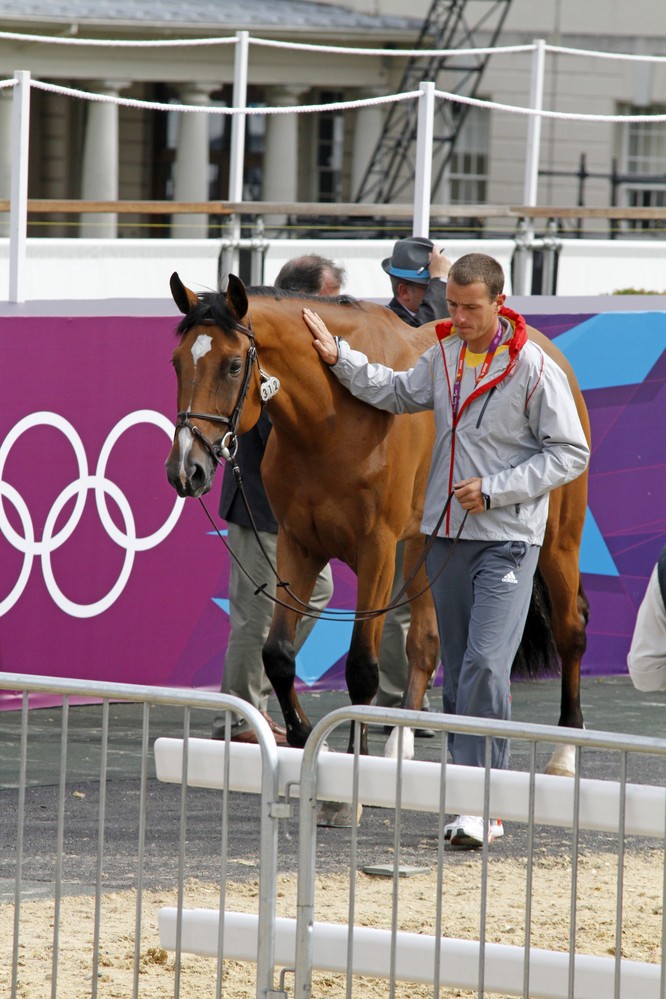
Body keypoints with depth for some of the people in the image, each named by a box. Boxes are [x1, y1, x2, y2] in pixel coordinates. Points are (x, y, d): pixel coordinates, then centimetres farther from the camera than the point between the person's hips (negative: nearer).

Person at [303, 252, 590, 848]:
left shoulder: (534, 370, -11)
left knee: (486, 664, -16)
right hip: (448, 533, 7)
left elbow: (571, 455, -10)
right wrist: (339, 357, 13)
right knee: (457, 670, 9)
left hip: (507, 537, -6)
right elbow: (397, 395, 25)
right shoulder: (444, 357, 7)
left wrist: (494, 489, -16)